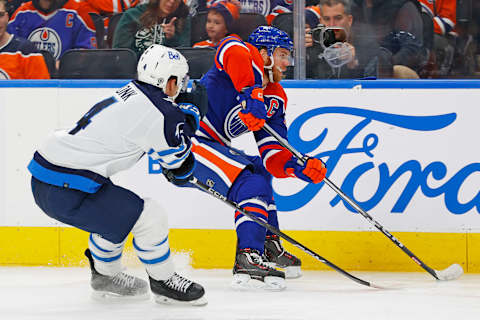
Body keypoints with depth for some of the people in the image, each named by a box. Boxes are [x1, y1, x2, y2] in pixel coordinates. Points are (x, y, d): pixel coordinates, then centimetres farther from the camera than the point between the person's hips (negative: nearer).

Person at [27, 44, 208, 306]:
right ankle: (163, 282, 15)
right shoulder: (159, 113, -13)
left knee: (115, 212, 31)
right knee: (150, 218, -4)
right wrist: (191, 114, 14)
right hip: (65, 193, -10)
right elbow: (179, 163, 1)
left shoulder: (129, 94, 13)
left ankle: (106, 276, 45)